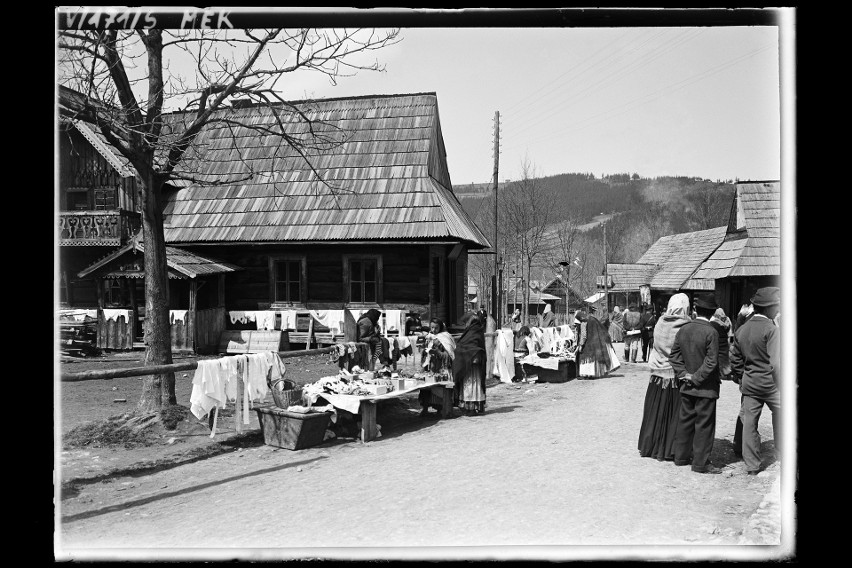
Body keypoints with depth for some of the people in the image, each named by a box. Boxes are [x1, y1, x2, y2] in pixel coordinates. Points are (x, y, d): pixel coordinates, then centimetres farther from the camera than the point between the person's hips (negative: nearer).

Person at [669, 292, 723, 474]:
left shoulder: (683, 329, 2)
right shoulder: (711, 332, -17)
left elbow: (674, 355, 6)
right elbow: (711, 362, -20)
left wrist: (684, 374, 3)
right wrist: (696, 377, -10)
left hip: (687, 386, 6)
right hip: (706, 387, -6)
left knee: (685, 420, 15)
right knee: (704, 424, 2)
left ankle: (681, 456, 24)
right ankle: (701, 463, 6)